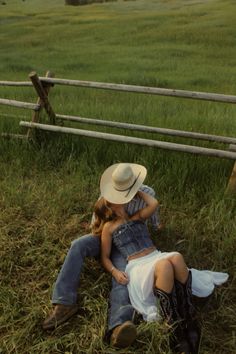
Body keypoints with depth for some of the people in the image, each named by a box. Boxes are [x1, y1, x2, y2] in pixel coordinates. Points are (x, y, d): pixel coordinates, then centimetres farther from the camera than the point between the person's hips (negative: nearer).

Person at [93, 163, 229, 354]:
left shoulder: (138, 217, 20)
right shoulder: (109, 227, 10)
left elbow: (154, 204, 1)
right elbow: (105, 257, 10)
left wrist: (137, 190, 15)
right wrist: (115, 271, -10)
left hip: (157, 258, 4)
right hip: (137, 267, -4)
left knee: (176, 257, -35)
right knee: (165, 265, -39)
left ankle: (190, 320, -29)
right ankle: (177, 331, -37)